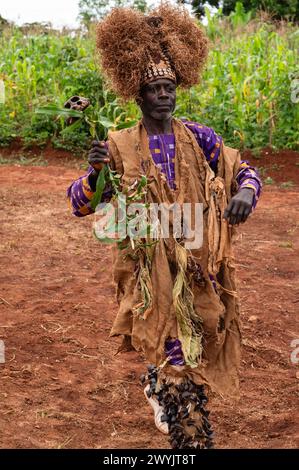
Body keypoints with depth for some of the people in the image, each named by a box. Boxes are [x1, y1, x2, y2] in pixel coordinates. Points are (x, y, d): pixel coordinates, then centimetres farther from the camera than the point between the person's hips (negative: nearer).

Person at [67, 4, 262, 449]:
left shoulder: (197, 137, 1)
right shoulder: (119, 146, -4)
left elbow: (245, 170, 8)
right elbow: (78, 204, -4)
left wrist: (245, 194, -16)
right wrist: (96, 173, -26)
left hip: (197, 266, 3)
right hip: (150, 269, -3)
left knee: (192, 349, 19)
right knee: (179, 360, -6)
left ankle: (159, 389, 52)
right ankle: (192, 439, 9)